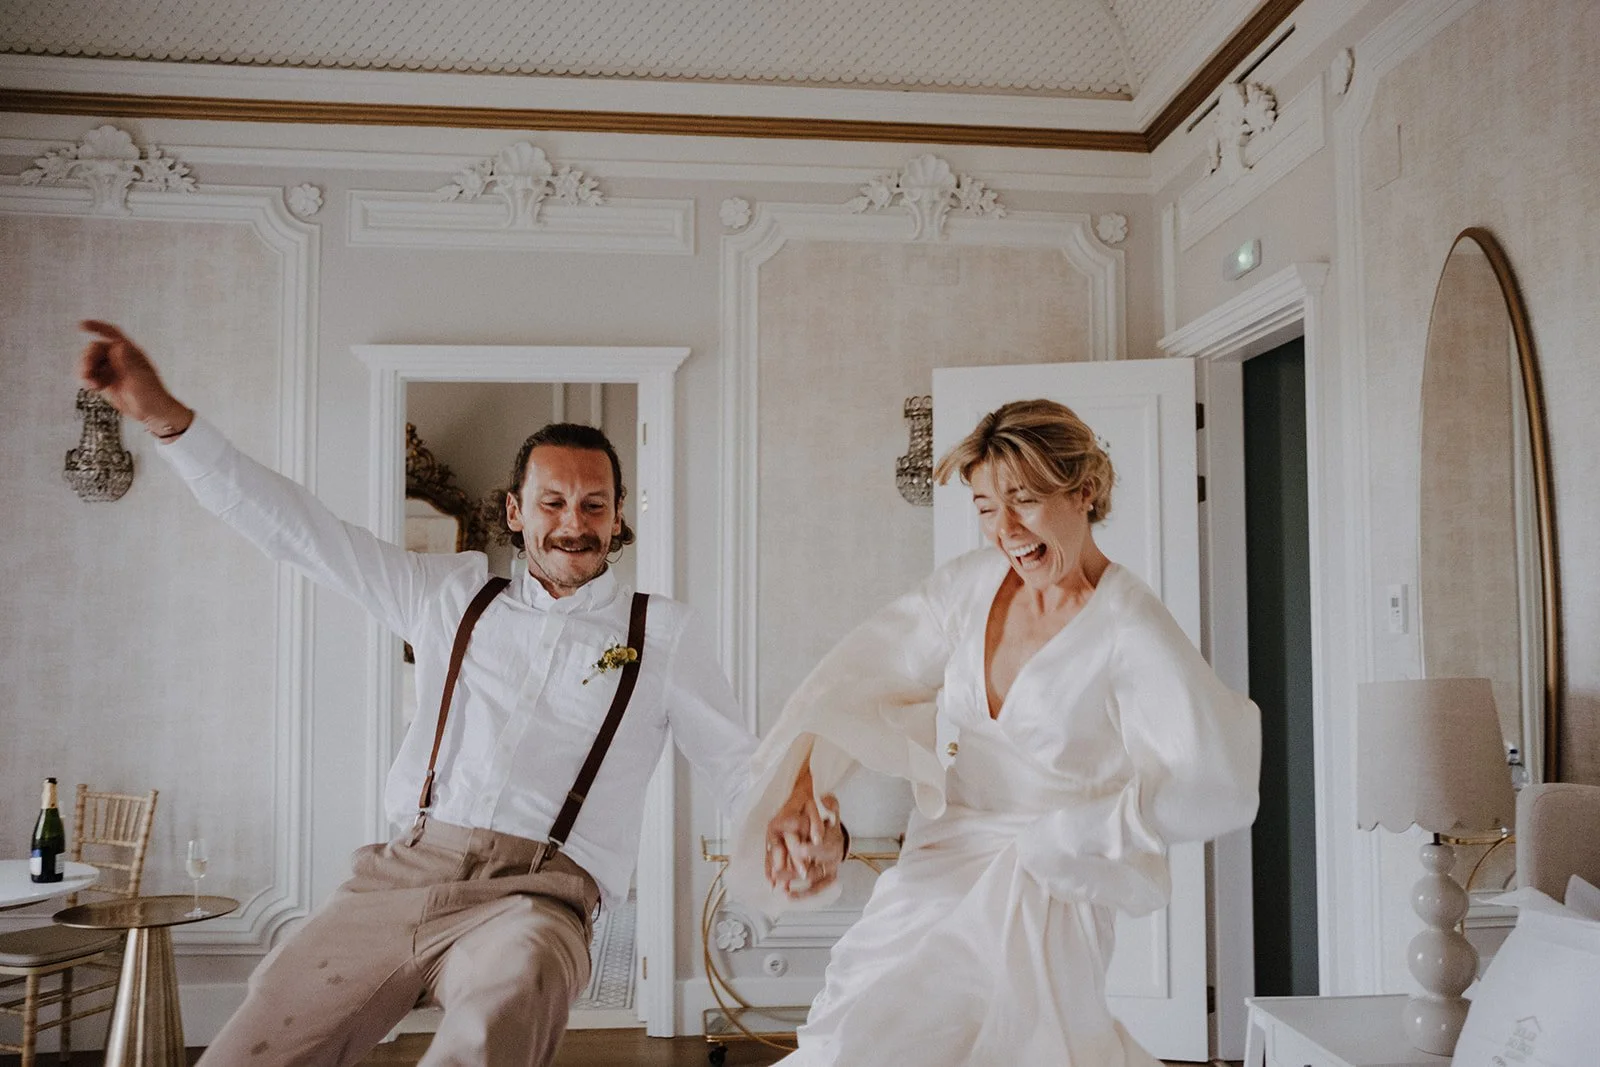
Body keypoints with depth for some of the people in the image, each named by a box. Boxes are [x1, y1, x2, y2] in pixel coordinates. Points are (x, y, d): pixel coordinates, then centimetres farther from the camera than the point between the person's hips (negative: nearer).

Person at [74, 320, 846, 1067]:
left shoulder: (662, 633, 13)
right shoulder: (453, 595, 19)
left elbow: (739, 765, 9)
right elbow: (295, 527, 17)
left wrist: (813, 826, -14)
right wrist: (165, 417, 9)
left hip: (535, 895, -3)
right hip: (398, 876, 3)